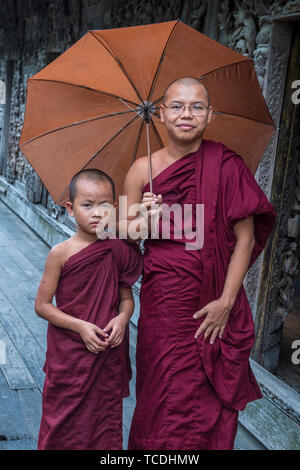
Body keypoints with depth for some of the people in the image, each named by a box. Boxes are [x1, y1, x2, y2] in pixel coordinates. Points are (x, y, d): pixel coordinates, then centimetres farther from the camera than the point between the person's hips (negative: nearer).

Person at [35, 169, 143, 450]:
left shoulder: (118, 250, -3)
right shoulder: (61, 253, -11)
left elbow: (126, 297, 6)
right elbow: (42, 305, -9)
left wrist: (123, 317, -14)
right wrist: (80, 326, -18)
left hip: (109, 354, 3)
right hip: (69, 355, -2)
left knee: (106, 417, 17)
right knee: (65, 419, 11)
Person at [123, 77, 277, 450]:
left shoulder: (227, 166, -4)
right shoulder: (142, 169, 2)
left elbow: (244, 238, -3)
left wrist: (226, 301, -8)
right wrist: (141, 221, -14)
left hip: (213, 306, -1)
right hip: (162, 304, 1)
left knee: (209, 400, 7)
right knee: (165, 401, 7)